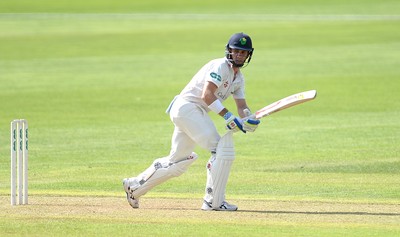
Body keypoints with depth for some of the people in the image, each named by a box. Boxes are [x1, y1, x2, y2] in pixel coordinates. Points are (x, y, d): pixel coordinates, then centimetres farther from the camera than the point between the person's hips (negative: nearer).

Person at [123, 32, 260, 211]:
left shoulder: (239, 78, 17)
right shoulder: (220, 66, -13)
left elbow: (241, 106, 12)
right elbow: (207, 95, -24)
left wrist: (248, 119, -11)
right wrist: (227, 116, -30)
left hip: (198, 114, 10)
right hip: (187, 107, -10)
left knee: (177, 163, 15)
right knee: (222, 148, -18)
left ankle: (134, 186, 28)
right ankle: (213, 201, -17)